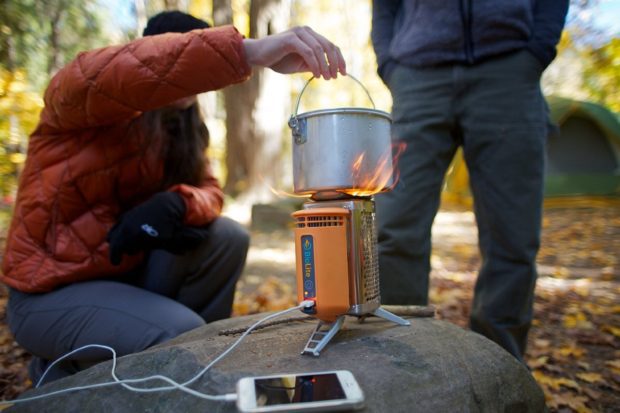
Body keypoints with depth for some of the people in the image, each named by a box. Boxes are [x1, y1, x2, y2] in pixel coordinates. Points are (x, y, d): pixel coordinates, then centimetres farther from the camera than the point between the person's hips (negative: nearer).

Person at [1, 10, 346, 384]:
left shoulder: (177, 128, 6)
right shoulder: (82, 87, -14)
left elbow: (208, 188, 1)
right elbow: (126, 69, -37)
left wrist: (177, 204, -25)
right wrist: (249, 51, -50)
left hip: (126, 271, 6)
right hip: (49, 292, -6)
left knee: (228, 238, -12)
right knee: (181, 334, -24)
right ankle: (64, 373, 3)